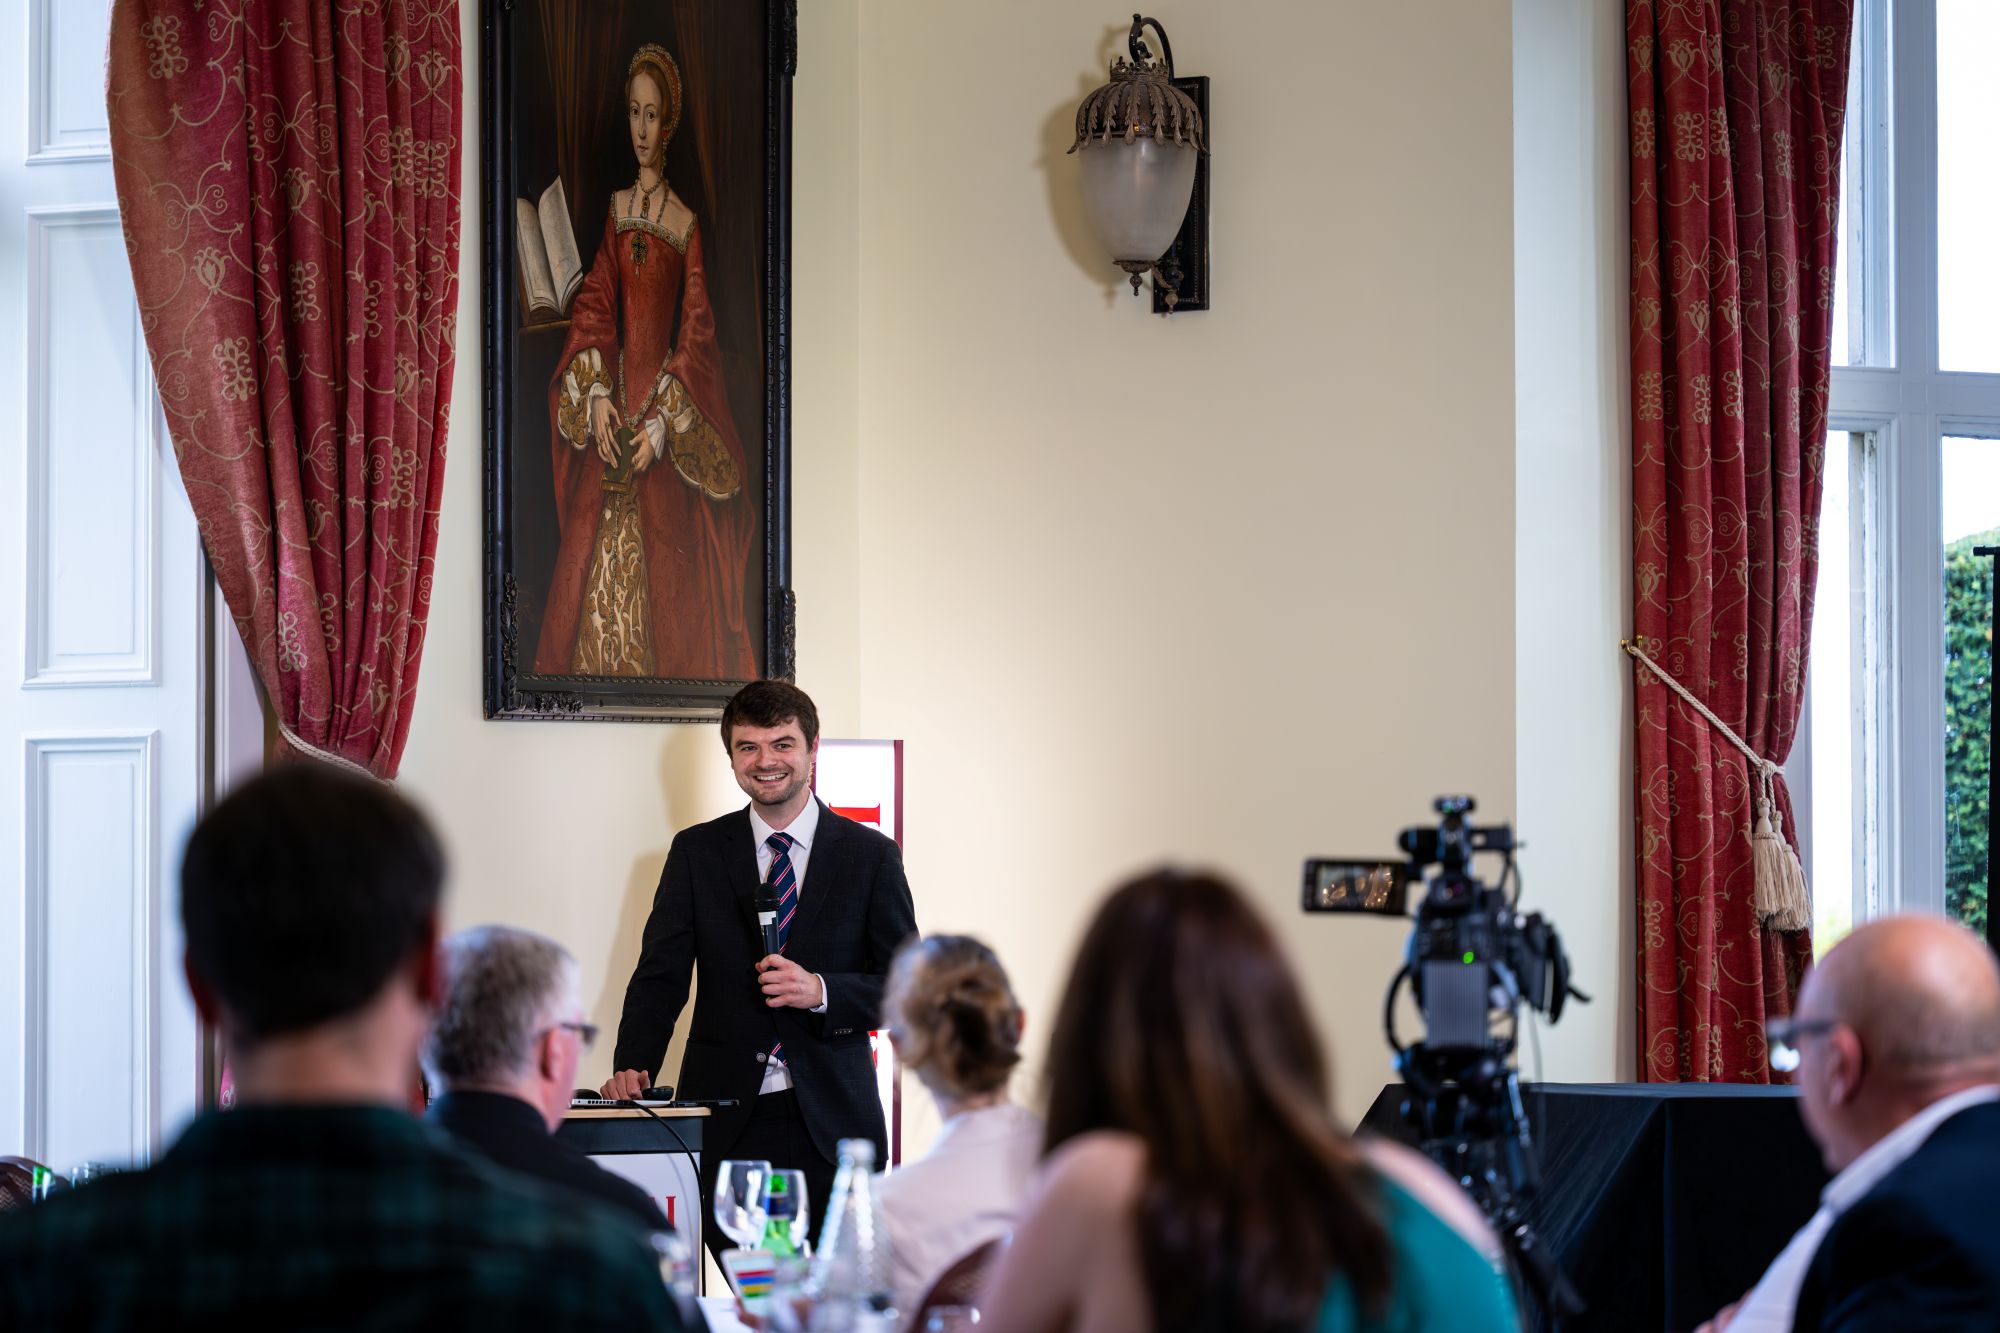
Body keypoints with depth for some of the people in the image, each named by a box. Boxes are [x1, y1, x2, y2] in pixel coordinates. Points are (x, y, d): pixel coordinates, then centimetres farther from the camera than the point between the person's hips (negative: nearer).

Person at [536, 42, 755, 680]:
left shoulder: (685, 224, -3)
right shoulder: (615, 209, 10)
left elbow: (696, 335, -5)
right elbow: (594, 308, 8)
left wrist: (663, 423, -13)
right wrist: (596, 395, -7)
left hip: (667, 405, -4)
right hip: (613, 409, 4)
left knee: (658, 579, -4)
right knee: (596, 573, 1)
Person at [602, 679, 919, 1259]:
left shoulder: (871, 856, 6)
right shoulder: (697, 852, 9)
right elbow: (660, 975, 5)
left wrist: (821, 990, -14)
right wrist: (632, 1068, -12)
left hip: (831, 1122, 0)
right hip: (726, 1119, 1)